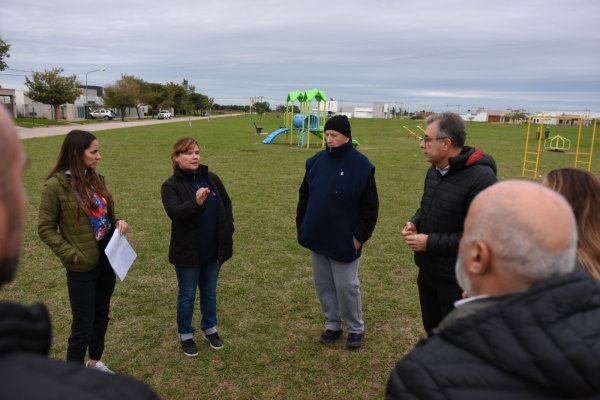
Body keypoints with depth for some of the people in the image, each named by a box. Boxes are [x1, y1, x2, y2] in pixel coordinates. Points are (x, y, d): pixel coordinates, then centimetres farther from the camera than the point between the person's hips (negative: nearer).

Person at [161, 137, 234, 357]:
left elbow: (227, 204, 11)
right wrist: (196, 203, -46)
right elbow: (174, 212, -29)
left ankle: (210, 329, 37)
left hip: (214, 250, 4)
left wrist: (227, 230, 0)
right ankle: (186, 335, 28)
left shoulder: (212, 178, 2)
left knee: (209, 292, 19)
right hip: (188, 252, -4)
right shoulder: (171, 185, -12)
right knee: (187, 295, 10)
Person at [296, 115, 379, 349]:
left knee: (347, 286, 4)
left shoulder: (361, 166, -11)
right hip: (317, 239, 5)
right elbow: (304, 196, 11)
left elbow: (370, 207, -9)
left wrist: (360, 237, -12)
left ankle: (356, 328, 25)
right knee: (323, 285, 14)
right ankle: (332, 325, 31)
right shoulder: (316, 162, 3)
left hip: (344, 242, -5)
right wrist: (301, 226, 8)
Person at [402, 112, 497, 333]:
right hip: (427, 271, 8)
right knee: (432, 330, 25)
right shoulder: (434, 171, 4)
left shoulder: (481, 179, -25)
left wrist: (430, 242, -24)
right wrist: (414, 222, -4)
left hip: (458, 280, -8)